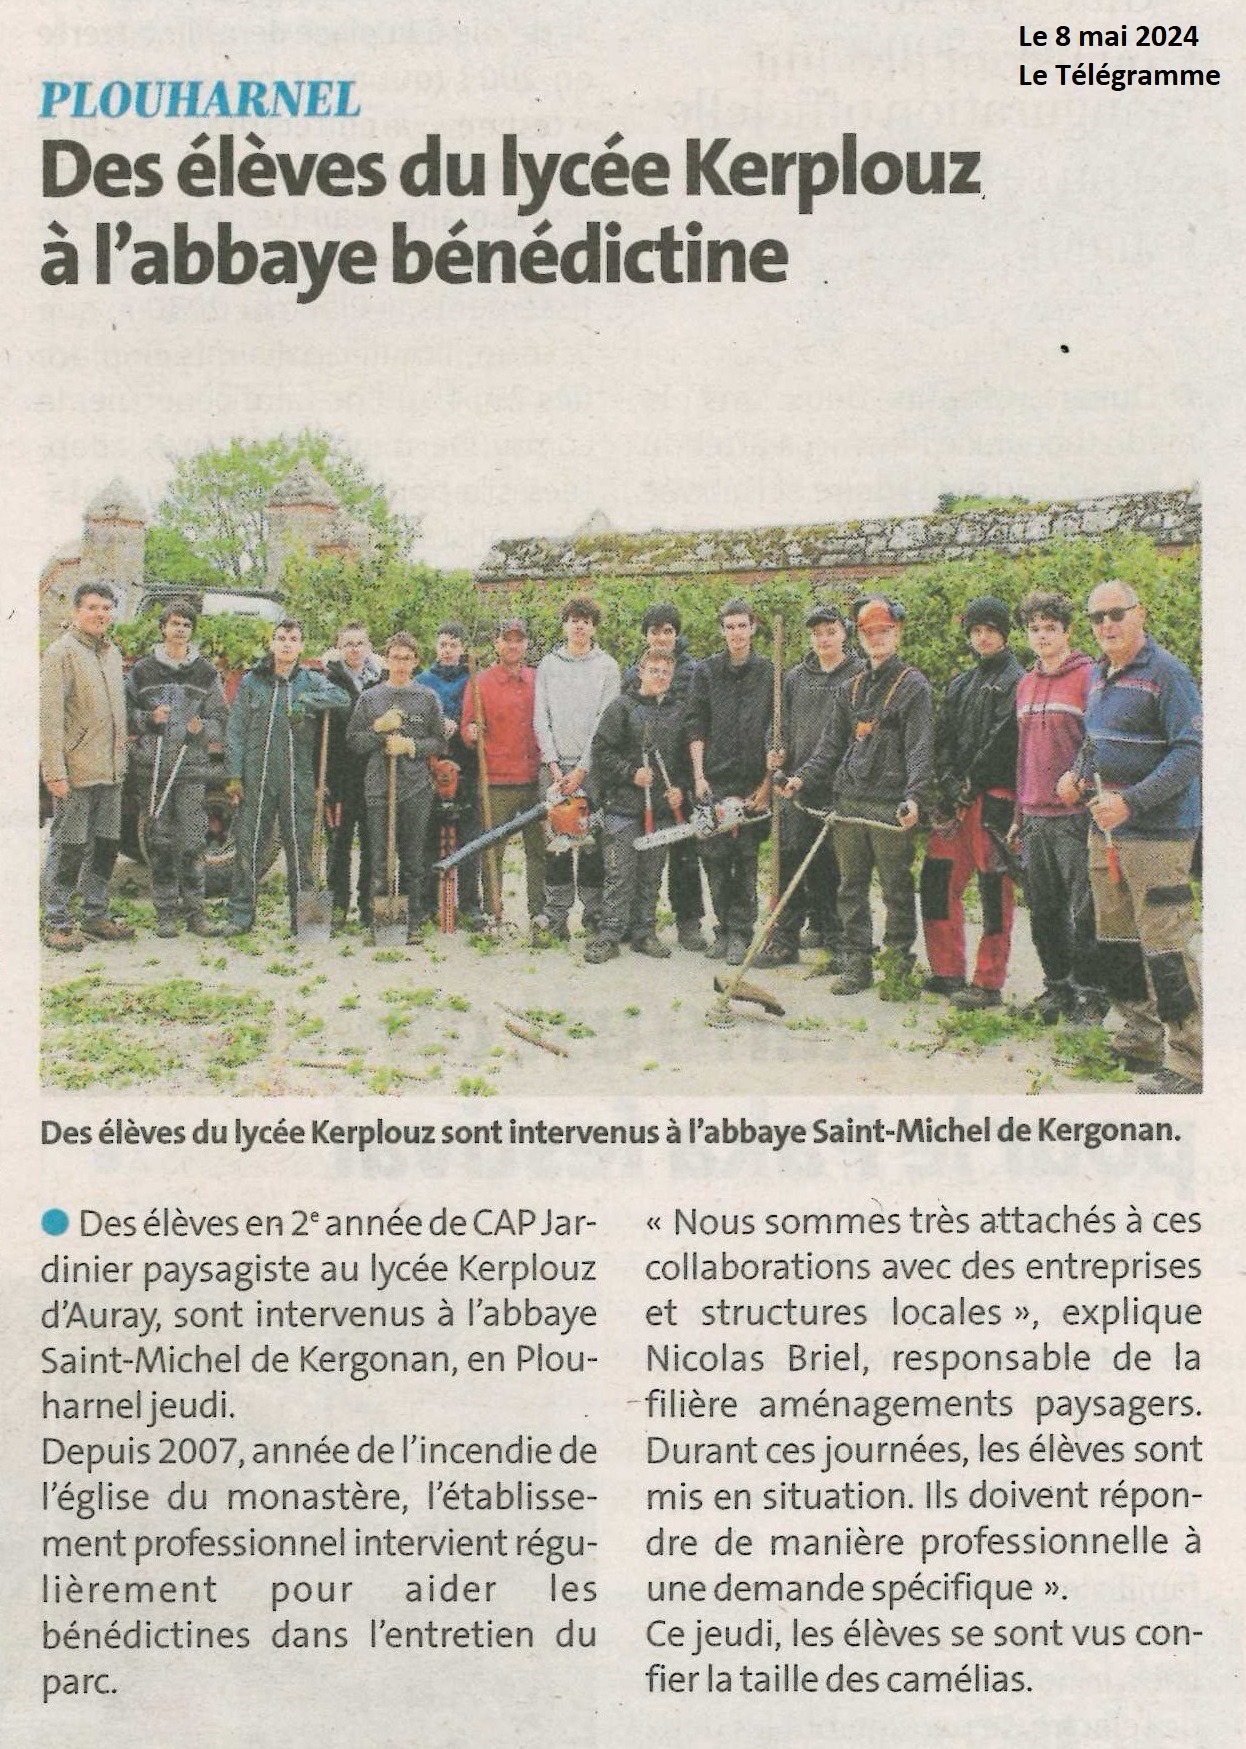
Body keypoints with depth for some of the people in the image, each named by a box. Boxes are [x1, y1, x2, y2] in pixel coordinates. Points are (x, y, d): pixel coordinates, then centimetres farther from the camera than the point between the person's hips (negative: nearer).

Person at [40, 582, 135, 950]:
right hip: (76, 771, -7)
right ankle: (57, 923, 4)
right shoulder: (62, 652, -8)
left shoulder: (113, 653, 15)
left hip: (110, 771, 7)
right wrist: (55, 771, -19)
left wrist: (121, 760, 16)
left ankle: (96, 917, 23)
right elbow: (50, 716, -13)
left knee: (105, 845, 13)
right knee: (68, 847, -3)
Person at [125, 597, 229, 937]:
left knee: (193, 841, -3)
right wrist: (149, 718, -10)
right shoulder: (142, 671, 9)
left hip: (192, 767, 0)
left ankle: (195, 911, 3)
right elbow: (127, 715, 8)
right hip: (153, 765, 0)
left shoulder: (206, 673, 11)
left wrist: (203, 727, -10)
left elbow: (221, 720, 10)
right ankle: (166, 912, 8)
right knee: (160, 841, 1)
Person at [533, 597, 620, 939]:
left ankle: (595, 914, 3)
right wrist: (553, 764, -3)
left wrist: (583, 768, -7)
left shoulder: (607, 667, 5)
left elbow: (606, 722, -1)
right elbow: (540, 718, 7)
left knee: (593, 842, -3)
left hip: (593, 766, -1)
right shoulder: (548, 665, 12)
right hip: (557, 767, 1)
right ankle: (556, 917, 1)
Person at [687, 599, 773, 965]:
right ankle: (725, 927, 12)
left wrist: (767, 783, -2)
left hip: (752, 783, -1)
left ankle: (740, 933, 4)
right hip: (714, 780, 1)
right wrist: (698, 776, -3)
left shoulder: (769, 674, 5)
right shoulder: (706, 671, 8)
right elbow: (696, 727, 6)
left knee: (746, 858, 0)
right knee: (714, 856, 1)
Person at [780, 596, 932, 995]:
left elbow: (920, 749, -11)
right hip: (848, 802, 6)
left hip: (891, 806, -6)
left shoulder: (914, 686, -2)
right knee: (851, 887, 8)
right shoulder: (851, 689, 17)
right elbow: (832, 744, 19)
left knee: (896, 889, 1)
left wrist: (914, 797, -24)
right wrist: (803, 777, 5)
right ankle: (857, 963, 15)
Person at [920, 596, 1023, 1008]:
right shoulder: (960, 684, 20)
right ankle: (947, 973, 17)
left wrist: (970, 782, -12)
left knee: (994, 888, -4)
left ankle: (989, 984, 1)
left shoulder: (1016, 682, -3)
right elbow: (942, 738, 13)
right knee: (938, 880, 7)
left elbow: (1004, 741, -13)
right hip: (955, 799, 8)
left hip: (995, 796, -8)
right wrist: (948, 782, -3)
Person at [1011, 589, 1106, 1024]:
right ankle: (1057, 988, 22)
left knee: (1084, 910, -3)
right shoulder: (1025, 684, 16)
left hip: (1075, 814, -6)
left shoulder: (1088, 676, -5)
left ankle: (1089, 994, 6)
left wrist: (1079, 781, -14)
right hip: (1035, 817, 6)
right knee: (1044, 910, 11)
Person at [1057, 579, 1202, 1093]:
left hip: (1157, 832, -9)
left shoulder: (1167, 674, -11)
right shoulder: (1099, 675, 14)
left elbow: (1190, 753, -17)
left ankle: (1188, 1064, -5)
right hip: (1105, 829, 9)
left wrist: (1131, 802, -24)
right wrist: (1078, 773, 7)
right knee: (1115, 938, 14)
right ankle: (1141, 1035, 28)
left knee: (1164, 946, -10)